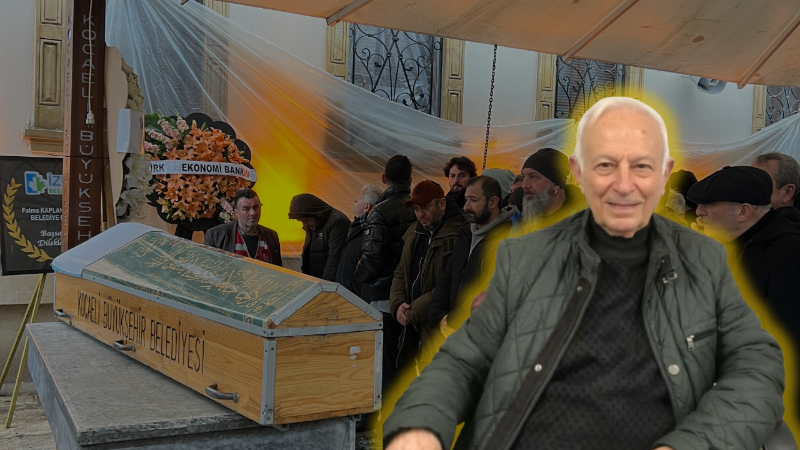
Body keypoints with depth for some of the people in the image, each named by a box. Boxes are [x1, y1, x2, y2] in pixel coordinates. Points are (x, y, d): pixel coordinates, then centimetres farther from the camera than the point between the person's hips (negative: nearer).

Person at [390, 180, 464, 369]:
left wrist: (412, 312, -13)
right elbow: (400, 273, 20)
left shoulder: (457, 235, -15)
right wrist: (398, 305, 1)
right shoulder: (414, 233, 14)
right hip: (412, 329, 8)